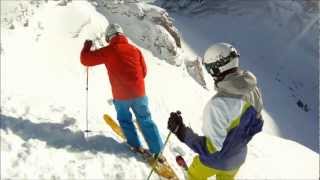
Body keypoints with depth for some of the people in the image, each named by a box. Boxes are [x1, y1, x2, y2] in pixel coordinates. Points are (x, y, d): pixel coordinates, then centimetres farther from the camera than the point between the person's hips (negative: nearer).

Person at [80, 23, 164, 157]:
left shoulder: (108, 51, -6)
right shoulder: (135, 49, 5)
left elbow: (85, 60, -1)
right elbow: (144, 72, 12)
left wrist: (87, 46, 17)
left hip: (121, 96, -2)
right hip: (139, 92, 3)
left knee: (125, 120, 22)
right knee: (145, 120, 14)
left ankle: (136, 146, 22)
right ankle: (157, 150, 15)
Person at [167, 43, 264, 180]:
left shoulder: (219, 103, -39)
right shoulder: (253, 90, -15)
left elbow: (210, 148, -34)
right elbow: (256, 126, 1)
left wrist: (181, 131, -34)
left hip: (216, 160, -6)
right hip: (239, 157, 6)